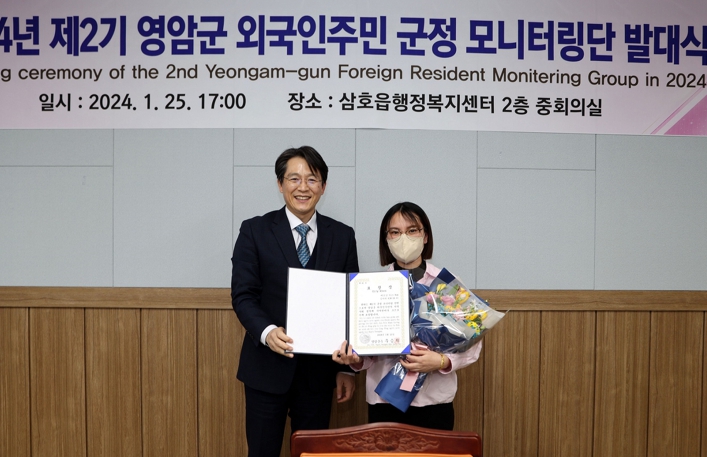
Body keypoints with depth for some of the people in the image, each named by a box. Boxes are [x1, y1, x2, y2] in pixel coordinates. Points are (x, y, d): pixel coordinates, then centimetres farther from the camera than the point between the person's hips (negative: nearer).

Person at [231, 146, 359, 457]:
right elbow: (242, 295, -6)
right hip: (268, 366, -1)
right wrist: (267, 331, -25)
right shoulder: (254, 231, -2)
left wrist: (347, 368, 3)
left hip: (320, 369, 2)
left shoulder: (342, 236, 4)